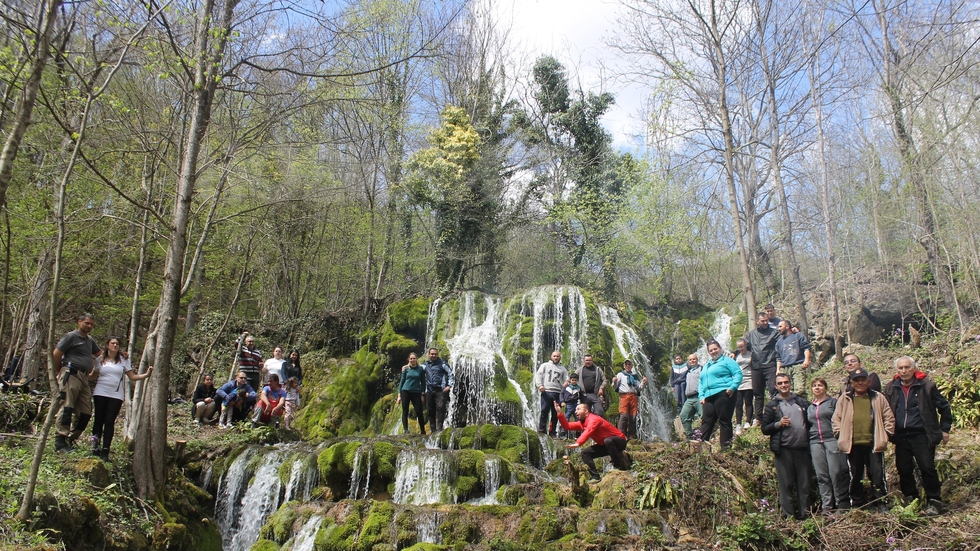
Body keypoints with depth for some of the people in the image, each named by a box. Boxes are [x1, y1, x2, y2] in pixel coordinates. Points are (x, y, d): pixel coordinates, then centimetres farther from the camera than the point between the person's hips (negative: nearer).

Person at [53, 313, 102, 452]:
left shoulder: (90, 340, 23)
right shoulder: (71, 336, 0)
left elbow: (101, 353, 35)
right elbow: (56, 354, -4)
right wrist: (60, 370, 4)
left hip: (84, 378, 8)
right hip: (71, 375, -8)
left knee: (85, 412, 4)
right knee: (67, 407, -13)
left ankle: (71, 440, 12)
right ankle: (60, 442, -13)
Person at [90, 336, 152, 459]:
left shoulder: (124, 360, 9)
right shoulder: (100, 360, 9)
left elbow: (132, 377, 6)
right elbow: (93, 376, 12)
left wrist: (146, 375, -9)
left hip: (116, 395, 0)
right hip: (101, 393, 0)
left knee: (110, 422, -4)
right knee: (99, 420, 1)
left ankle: (105, 450, -3)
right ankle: (95, 448, 10)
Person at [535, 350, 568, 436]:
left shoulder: (563, 369, 21)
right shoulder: (545, 365, 13)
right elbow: (538, 375, 4)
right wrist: (539, 385, -12)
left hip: (557, 393, 3)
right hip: (546, 392, -3)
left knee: (555, 414, 4)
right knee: (544, 411, -6)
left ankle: (552, 432, 10)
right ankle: (541, 430, -2)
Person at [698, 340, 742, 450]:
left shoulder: (727, 361, 7)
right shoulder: (706, 366, 28)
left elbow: (738, 374, -4)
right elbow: (701, 383, 26)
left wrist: (732, 387, -16)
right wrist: (701, 396, 12)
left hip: (724, 395, -6)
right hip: (708, 397, 6)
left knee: (724, 421, -5)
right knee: (706, 422, 2)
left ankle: (726, 447, -2)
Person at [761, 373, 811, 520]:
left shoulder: (802, 402, 16)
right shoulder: (772, 405, 8)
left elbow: (810, 423, 16)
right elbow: (765, 428, 5)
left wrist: (810, 441, 0)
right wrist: (778, 424, -12)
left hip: (802, 448, 2)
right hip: (784, 449, -2)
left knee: (804, 484, 4)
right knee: (786, 484, 0)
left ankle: (804, 515, 11)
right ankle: (788, 516, 6)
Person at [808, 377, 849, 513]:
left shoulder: (833, 402, 7)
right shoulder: (809, 407, 21)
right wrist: (808, 444, 16)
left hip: (832, 440, -4)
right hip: (815, 443, 5)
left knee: (836, 473, -9)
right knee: (822, 476, 1)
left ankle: (842, 505, -1)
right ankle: (827, 506, 3)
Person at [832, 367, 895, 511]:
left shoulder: (878, 398, 8)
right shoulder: (844, 400, 9)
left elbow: (889, 418, 10)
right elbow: (836, 419, 11)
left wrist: (886, 434, 1)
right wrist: (840, 435, 2)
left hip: (874, 444, -1)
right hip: (853, 445, 1)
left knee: (877, 473, 1)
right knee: (855, 475, 7)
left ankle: (880, 502, 13)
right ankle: (858, 504, 17)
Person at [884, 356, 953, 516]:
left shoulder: (926, 386, -4)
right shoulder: (891, 388, 5)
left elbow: (944, 406, 5)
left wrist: (945, 429, 4)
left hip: (922, 435, -4)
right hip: (901, 437, 4)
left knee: (927, 468, -5)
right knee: (903, 470, 7)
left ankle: (934, 501, 8)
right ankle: (910, 500, 20)